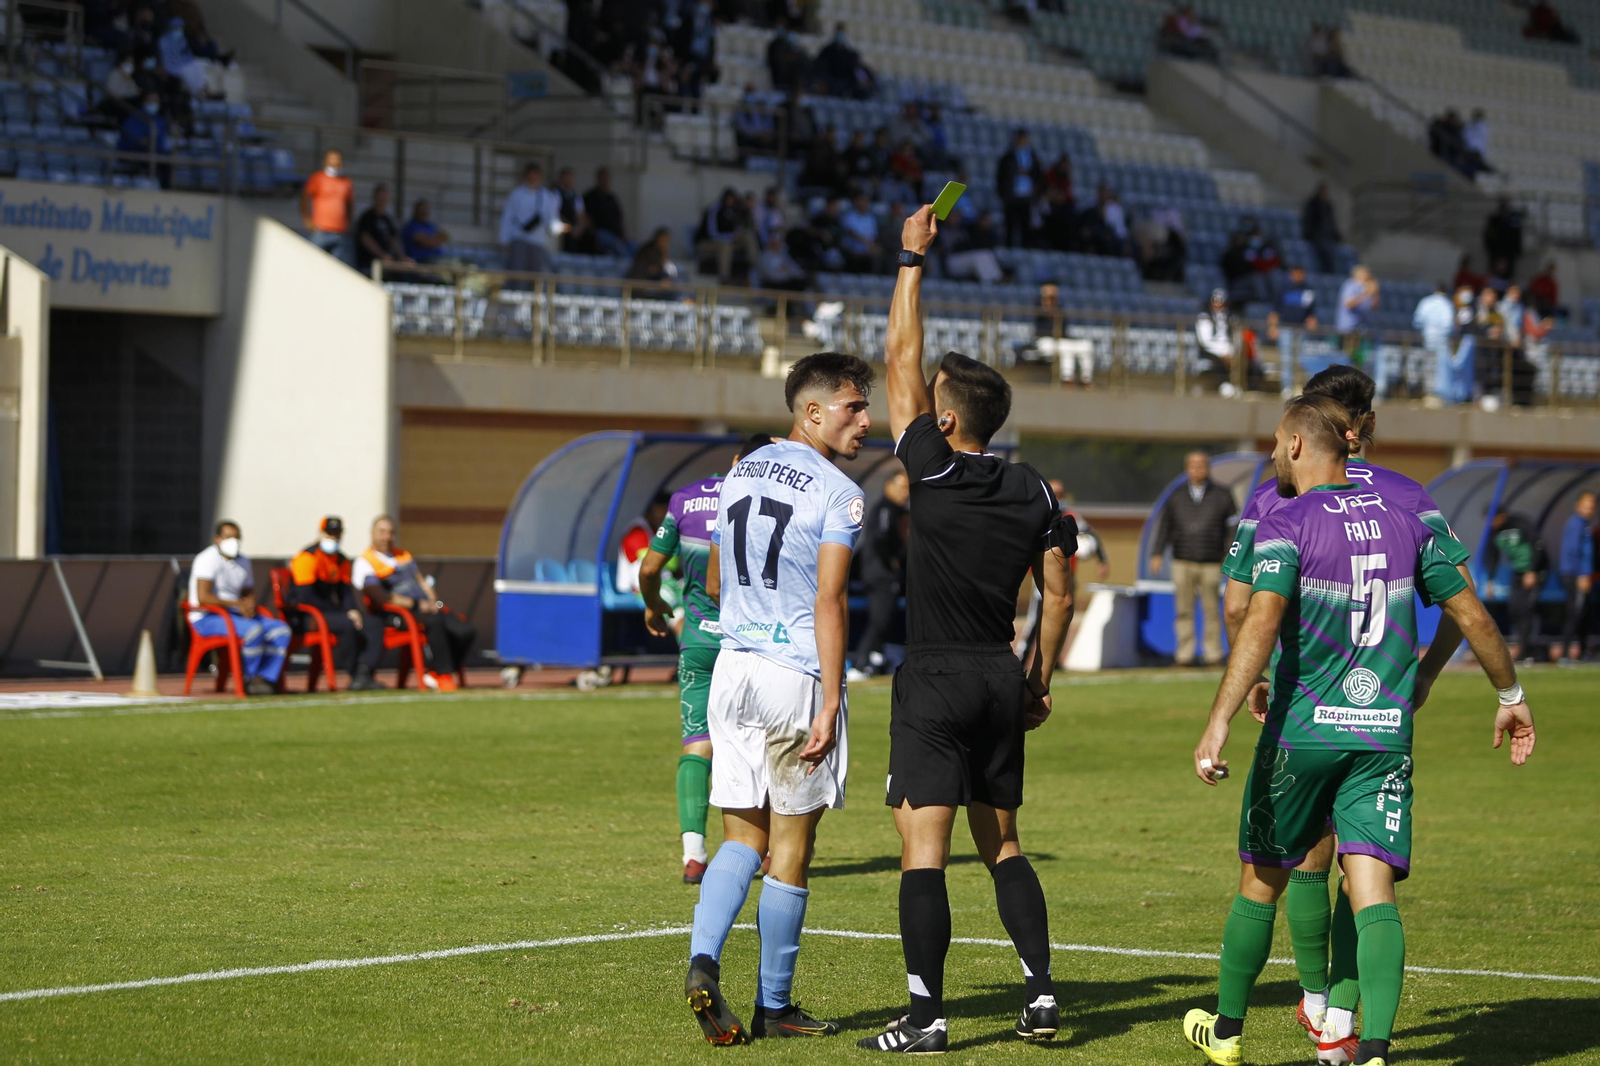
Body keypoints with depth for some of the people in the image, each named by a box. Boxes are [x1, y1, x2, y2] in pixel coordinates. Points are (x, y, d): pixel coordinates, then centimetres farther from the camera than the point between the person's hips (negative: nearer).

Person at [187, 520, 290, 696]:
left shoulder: (243, 562, 15)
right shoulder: (208, 560, -11)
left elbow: (249, 592, 24)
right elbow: (203, 597, -22)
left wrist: (250, 603, -2)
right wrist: (237, 604, -25)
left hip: (235, 615, 9)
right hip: (207, 619, -9)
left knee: (281, 630, -11)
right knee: (254, 629, -33)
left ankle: (266, 678, -18)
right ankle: (251, 680, -17)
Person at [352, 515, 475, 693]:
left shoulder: (403, 555, 23)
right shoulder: (365, 563, -3)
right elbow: (381, 598, -13)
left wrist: (433, 601, 1)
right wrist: (417, 604, -16)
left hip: (425, 607, 8)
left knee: (466, 631, -15)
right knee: (435, 621, -38)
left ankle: (436, 675, -8)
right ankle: (443, 674, -28)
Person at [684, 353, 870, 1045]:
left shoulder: (741, 475, 12)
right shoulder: (837, 494, -10)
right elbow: (828, 605, -16)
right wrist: (829, 704, -17)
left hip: (732, 670, 6)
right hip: (797, 677, -6)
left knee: (743, 837, 12)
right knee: (790, 848, 4)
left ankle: (704, 959, -12)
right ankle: (774, 1007, 11)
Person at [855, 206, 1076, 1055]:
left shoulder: (934, 472, -10)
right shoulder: (1035, 494, 4)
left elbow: (900, 362, -3)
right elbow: (1058, 594, 7)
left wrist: (913, 259, 4)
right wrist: (1041, 683, 17)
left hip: (933, 682, -6)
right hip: (1000, 680, 6)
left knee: (923, 850, -6)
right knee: (1001, 844, 16)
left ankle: (926, 1016, -11)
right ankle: (1039, 990, 9)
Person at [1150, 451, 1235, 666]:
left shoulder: (1222, 495, 7)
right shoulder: (1177, 497, 11)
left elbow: (1233, 525, 8)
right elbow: (1164, 525, 13)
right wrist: (1157, 553, 5)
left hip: (1211, 563, -1)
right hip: (1183, 562, 1)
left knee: (1212, 610, 0)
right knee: (1184, 610, -1)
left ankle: (1213, 654, 5)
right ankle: (1185, 654, 3)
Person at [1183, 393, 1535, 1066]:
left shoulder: (1286, 524, -7)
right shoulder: (1402, 521, 8)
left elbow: (1261, 624, -21)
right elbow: (1471, 614, 13)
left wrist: (1218, 725, -26)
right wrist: (1510, 696, 26)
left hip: (1301, 732, -3)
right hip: (1385, 734, 3)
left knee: (1261, 882, 14)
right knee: (1373, 892, -3)